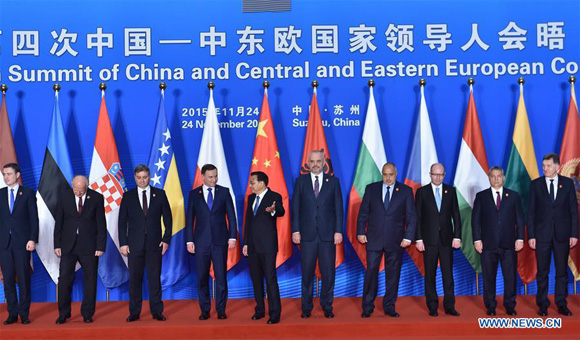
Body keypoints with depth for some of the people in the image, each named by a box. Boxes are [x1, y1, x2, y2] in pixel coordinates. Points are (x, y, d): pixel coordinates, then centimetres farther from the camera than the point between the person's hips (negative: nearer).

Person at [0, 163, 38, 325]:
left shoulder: (28, 193, 3)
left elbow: (34, 218, 0)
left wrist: (32, 239, -9)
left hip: (22, 242, -3)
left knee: (24, 278, 0)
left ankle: (24, 313, 8)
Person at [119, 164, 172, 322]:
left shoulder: (160, 194, 5)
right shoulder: (128, 196, 6)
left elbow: (167, 218, 6)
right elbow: (122, 221, 5)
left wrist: (166, 239, -2)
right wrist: (123, 243, -3)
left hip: (154, 243, 0)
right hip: (134, 244, 1)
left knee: (155, 277, 2)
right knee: (134, 278, 4)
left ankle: (157, 311, 10)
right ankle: (134, 312, 12)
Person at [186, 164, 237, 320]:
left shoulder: (224, 192, 5)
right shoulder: (194, 194, 6)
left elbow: (231, 216, 4)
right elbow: (190, 219, 6)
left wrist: (232, 237, -4)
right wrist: (189, 241, 0)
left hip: (220, 240, 0)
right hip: (201, 241, 1)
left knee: (221, 276, 1)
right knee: (202, 277, 5)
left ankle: (221, 310, 11)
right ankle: (205, 310, 15)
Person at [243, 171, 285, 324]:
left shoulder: (274, 196, -5)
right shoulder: (251, 198, 14)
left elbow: (281, 212, -24)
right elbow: (247, 221, 17)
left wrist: (273, 210, -48)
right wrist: (245, 243, 13)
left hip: (267, 245, -7)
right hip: (252, 245, 7)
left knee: (270, 278, -8)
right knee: (256, 278, 12)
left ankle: (275, 313, -3)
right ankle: (260, 310, 23)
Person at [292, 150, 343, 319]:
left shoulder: (333, 181, 7)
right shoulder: (300, 181, 7)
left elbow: (338, 208, 4)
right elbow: (295, 208, 4)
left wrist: (338, 231, -3)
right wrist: (295, 231, -3)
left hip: (328, 234, 0)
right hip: (307, 234, 0)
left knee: (328, 273, 3)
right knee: (307, 273, 4)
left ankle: (327, 306, 17)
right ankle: (306, 307, 16)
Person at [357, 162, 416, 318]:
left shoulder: (406, 191, 3)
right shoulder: (371, 188, 6)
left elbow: (411, 216, 2)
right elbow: (363, 212, 6)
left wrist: (408, 237, -6)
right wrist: (360, 232, -2)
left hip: (395, 240, 0)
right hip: (374, 238, 0)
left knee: (393, 274, 6)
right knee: (371, 271, 0)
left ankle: (389, 307, 18)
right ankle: (367, 307, 11)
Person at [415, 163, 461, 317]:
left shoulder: (451, 191, 6)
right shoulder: (422, 192, 1)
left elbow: (456, 215, 6)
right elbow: (417, 217, 0)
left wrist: (457, 236, -2)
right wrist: (418, 239, -6)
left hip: (446, 239, 1)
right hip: (429, 239, -1)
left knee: (448, 273, 2)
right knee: (430, 274, 4)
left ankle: (449, 306, 9)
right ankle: (432, 307, 12)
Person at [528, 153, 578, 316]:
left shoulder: (567, 183, 3)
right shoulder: (536, 184, 2)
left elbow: (573, 209, 3)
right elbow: (531, 212, 2)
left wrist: (574, 234, -3)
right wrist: (531, 235, -4)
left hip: (562, 233, 1)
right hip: (542, 234, 0)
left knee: (562, 270, 6)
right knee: (542, 271, 5)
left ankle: (561, 304, 16)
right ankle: (542, 304, 14)